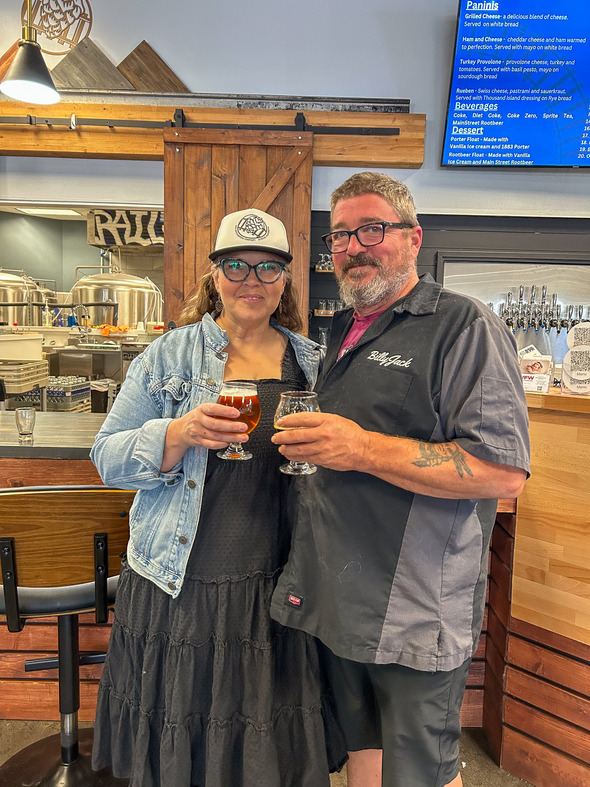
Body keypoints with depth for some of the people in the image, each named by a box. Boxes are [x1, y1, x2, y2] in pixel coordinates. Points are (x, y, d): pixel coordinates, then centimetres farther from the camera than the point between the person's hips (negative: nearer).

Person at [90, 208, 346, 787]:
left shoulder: (314, 365, 5)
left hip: (276, 588, 2)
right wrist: (182, 434, -21)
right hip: (177, 589, -1)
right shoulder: (167, 357, 0)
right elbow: (107, 456, -4)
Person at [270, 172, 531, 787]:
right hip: (336, 594, 7)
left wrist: (363, 449, -24)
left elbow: (505, 472, -21)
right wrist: (307, 444, 7)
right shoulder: (342, 333, 13)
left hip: (416, 608, -7)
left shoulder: (464, 326, -11)